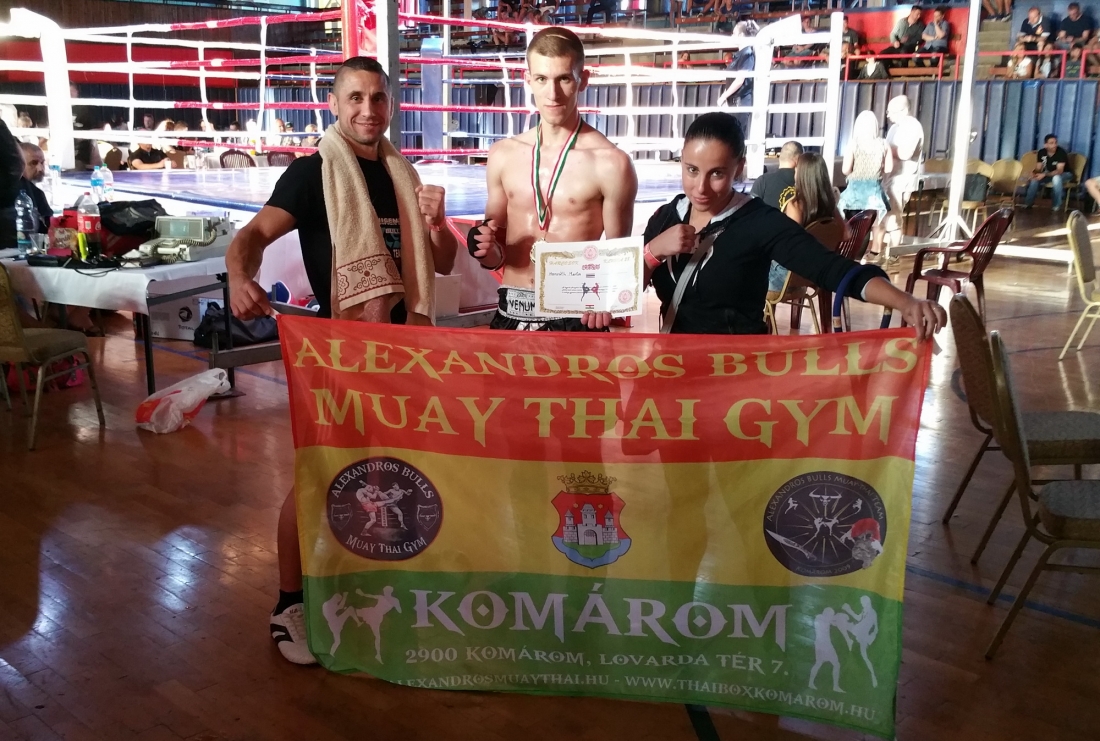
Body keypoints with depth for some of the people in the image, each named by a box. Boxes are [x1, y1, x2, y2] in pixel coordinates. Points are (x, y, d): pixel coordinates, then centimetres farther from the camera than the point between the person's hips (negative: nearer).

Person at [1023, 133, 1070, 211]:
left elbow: (1059, 171, -32)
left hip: (1064, 174, -5)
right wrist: (1034, 172, -31)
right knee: (1034, 178, -20)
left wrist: (1044, 174, -44)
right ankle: (1028, 202, -10)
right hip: (1049, 174, 5)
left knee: (1056, 178, -38)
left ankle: (1056, 205, -26)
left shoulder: (1061, 152, -27)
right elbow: (1038, 168, -7)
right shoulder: (1042, 152, -11)